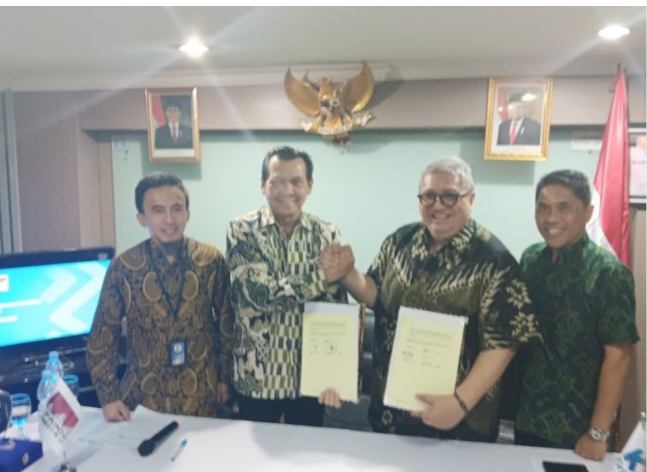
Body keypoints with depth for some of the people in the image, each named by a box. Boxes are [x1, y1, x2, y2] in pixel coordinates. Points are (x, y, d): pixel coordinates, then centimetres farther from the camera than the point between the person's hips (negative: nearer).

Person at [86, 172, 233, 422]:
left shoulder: (212, 260, -8)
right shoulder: (123, 267, -9)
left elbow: (226, 322, 1)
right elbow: (103, 334, -2)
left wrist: (225, 376, 3)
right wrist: (108, 396, -6)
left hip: (202, 393, 1)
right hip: (144, 393, 0)